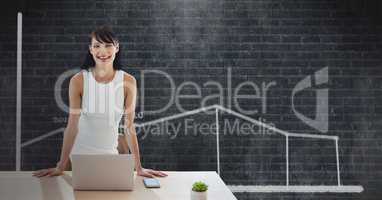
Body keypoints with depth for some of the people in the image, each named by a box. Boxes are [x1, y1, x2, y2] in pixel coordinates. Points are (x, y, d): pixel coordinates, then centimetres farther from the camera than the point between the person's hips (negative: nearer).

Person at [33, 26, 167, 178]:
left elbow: (129, 127, -8)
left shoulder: (128, 82, -9)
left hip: (110, 154, 1)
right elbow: (72, 126, -10)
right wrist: (60, 167, -11)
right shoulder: (78, 81, -11)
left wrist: (139, 168, -9)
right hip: (79, 154, -1)